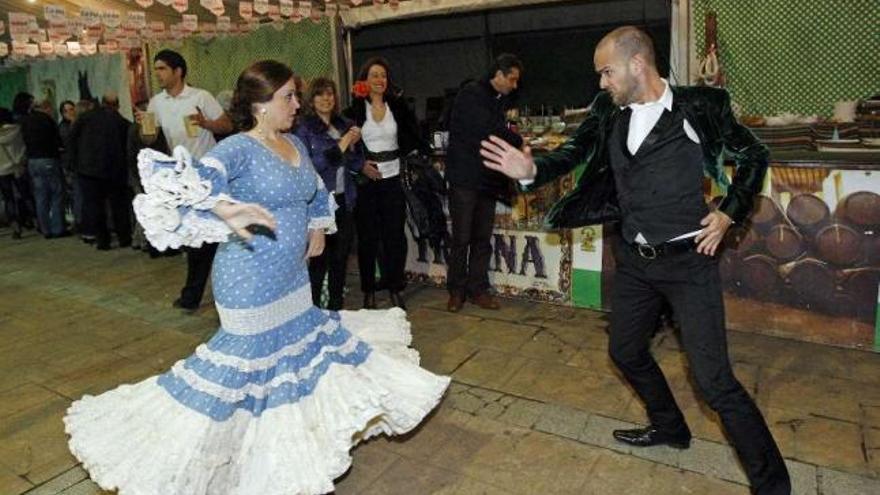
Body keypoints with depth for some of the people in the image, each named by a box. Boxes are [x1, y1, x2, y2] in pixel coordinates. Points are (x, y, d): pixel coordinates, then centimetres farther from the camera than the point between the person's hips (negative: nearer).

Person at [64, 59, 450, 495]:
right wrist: (226, 210, -53)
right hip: (251, 283, -8)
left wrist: (318, 227, 16)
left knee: (299, 344, 19)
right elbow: (193, 179, -36)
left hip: (294, 278, 8)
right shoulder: (239, 149, -16)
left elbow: (316, 192, 27)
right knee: (250, 356, 2)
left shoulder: (295, 145, 8)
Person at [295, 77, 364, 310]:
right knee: (320, 258, -4)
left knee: (340, 257, 10)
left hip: (344, 200, 5)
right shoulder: (305, 129, -3)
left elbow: (357, 166, 11)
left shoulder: (346, 125, 9)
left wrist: (353, 145, -8)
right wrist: (338, 148, -15)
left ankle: (336, 308, 23)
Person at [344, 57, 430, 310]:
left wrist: (431, 152, -6)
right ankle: (369, 291, 16)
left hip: (392, 179, 2)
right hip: (365, 181, -2)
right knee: (368, 237, 5)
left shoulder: (398, 106, 7)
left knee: (395, 235, 2)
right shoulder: (354, 109, -1)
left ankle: (395, 289, 14)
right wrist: (360, 165, -10)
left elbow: (413, 137, 7)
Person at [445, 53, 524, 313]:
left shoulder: (500, 100, 16)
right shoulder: (471, 94, -9)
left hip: (488, 178, 7)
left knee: (483, 238, 8)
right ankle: (456, 291, 13)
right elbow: (489, 129, -19)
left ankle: (478, 289, 17)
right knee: (461, 237, 0)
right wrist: (519, 141, -9)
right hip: (465, 177, -7)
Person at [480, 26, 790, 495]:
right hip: (634, 259, 6)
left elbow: (755, 156, 1)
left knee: (713, 380, -6)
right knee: (625, 351, 20)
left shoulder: (699, 106, -11)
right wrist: (532, 169, -21)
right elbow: (573, 153, -3)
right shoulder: (608, 111, 1)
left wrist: (729, 213, -6)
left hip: (688, 259, -5)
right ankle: (668, 426, 46)